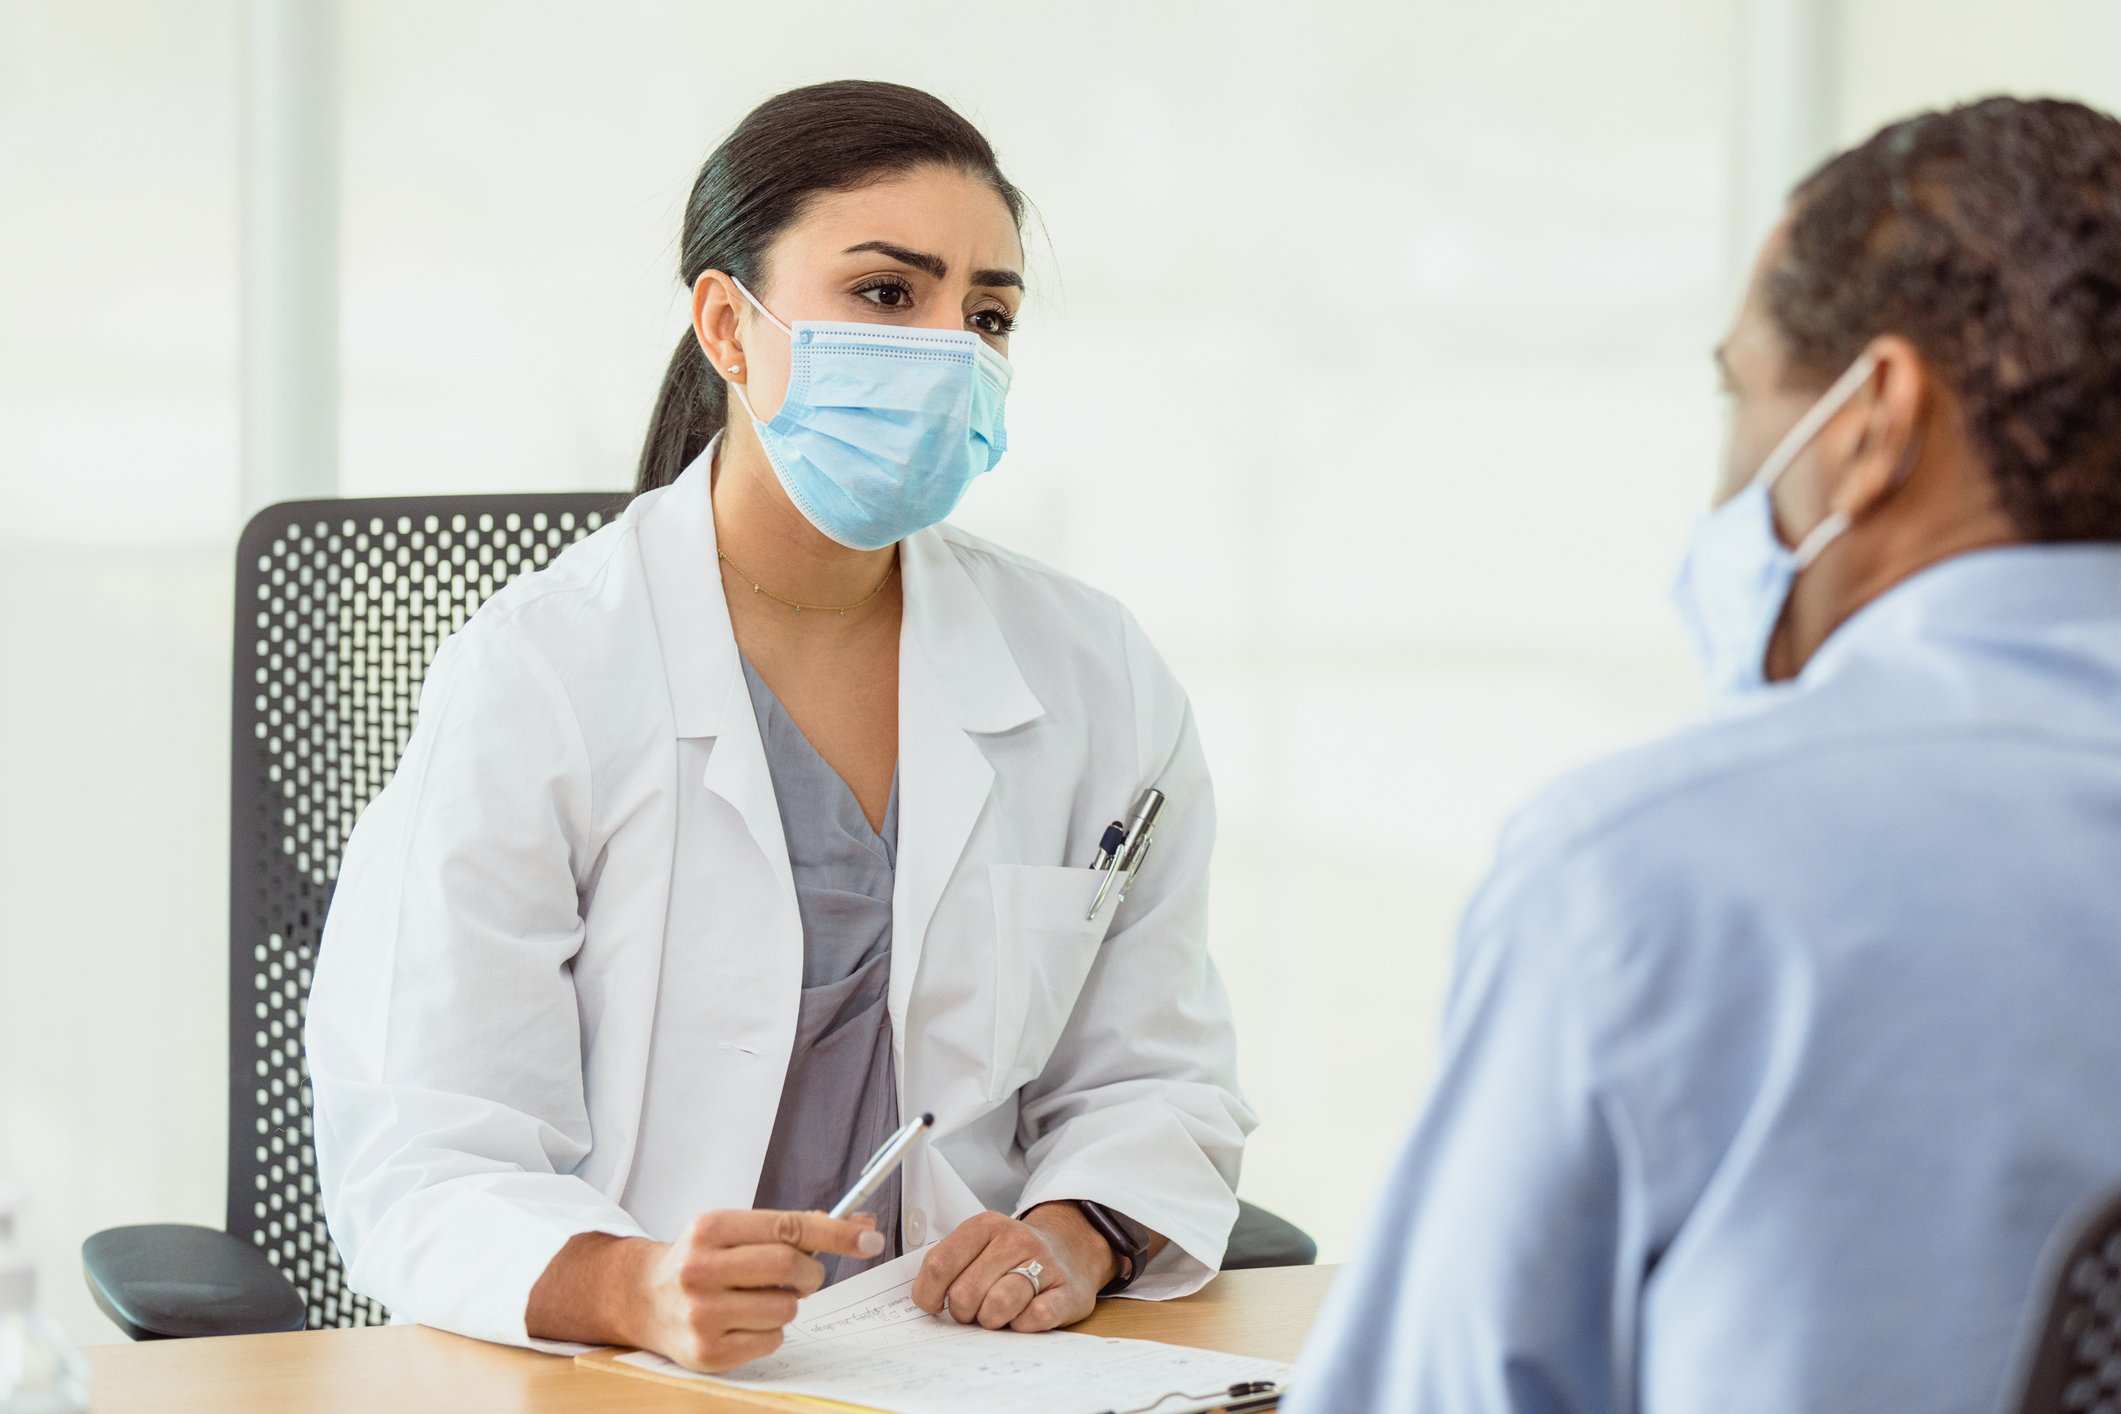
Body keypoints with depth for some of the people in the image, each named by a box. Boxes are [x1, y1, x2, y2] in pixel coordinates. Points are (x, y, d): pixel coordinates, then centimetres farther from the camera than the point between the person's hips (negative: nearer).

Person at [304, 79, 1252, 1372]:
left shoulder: (1096, 677, 9)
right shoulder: (529, 684, -4)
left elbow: (1150, 1080, 14)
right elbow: (423, 1175, -9)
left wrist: (1078, 1238, -8)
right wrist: (633, 1289, -29)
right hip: (613, 1391, -2)